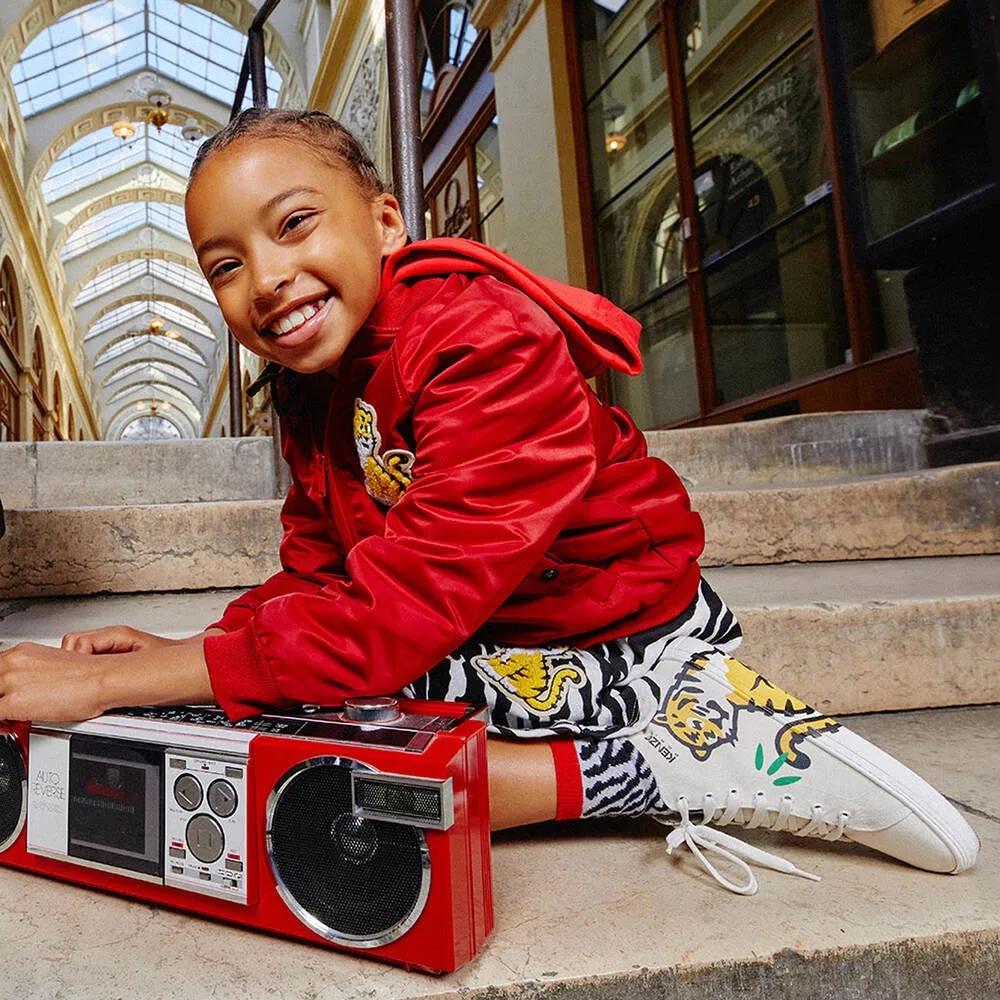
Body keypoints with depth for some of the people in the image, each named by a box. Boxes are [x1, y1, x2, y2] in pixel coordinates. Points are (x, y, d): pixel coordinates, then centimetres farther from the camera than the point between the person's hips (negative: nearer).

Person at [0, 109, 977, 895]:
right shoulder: (310, 384, 5)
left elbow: (394, 614, -30)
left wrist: (115, 680, -25)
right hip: (475, 646, 10)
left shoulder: (488, 343, -24)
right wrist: (181, 654, -13)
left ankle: (677, 769, -12)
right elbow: (314, 575, 5)